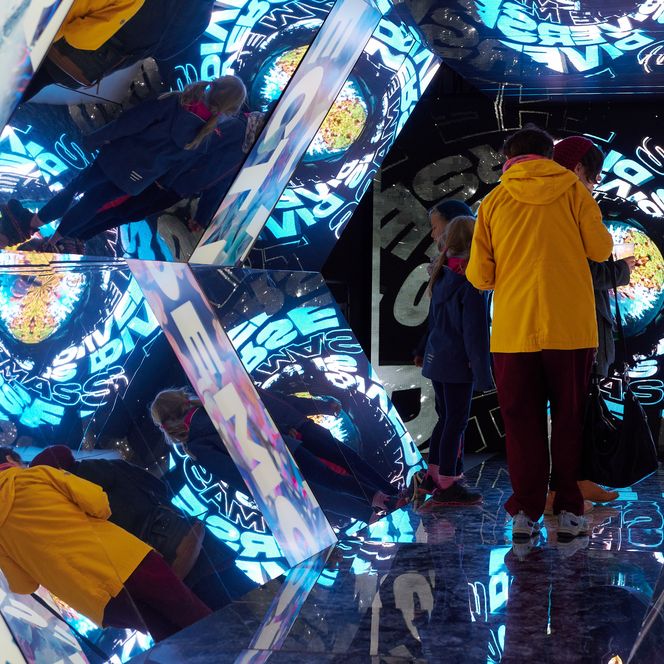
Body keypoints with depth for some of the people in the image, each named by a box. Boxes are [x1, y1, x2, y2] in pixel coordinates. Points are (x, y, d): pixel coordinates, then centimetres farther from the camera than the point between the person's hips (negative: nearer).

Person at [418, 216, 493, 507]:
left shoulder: (441, 279, 9)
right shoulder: (471, 284, -17)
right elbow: (475, 331, -18)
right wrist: (482, 371, -15)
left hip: (437, 360, 9)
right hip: (458, 363, -8)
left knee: (445, 418, 18)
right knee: (456, 422, -2)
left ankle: (434, 474, 25)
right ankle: (447, 485, 0)